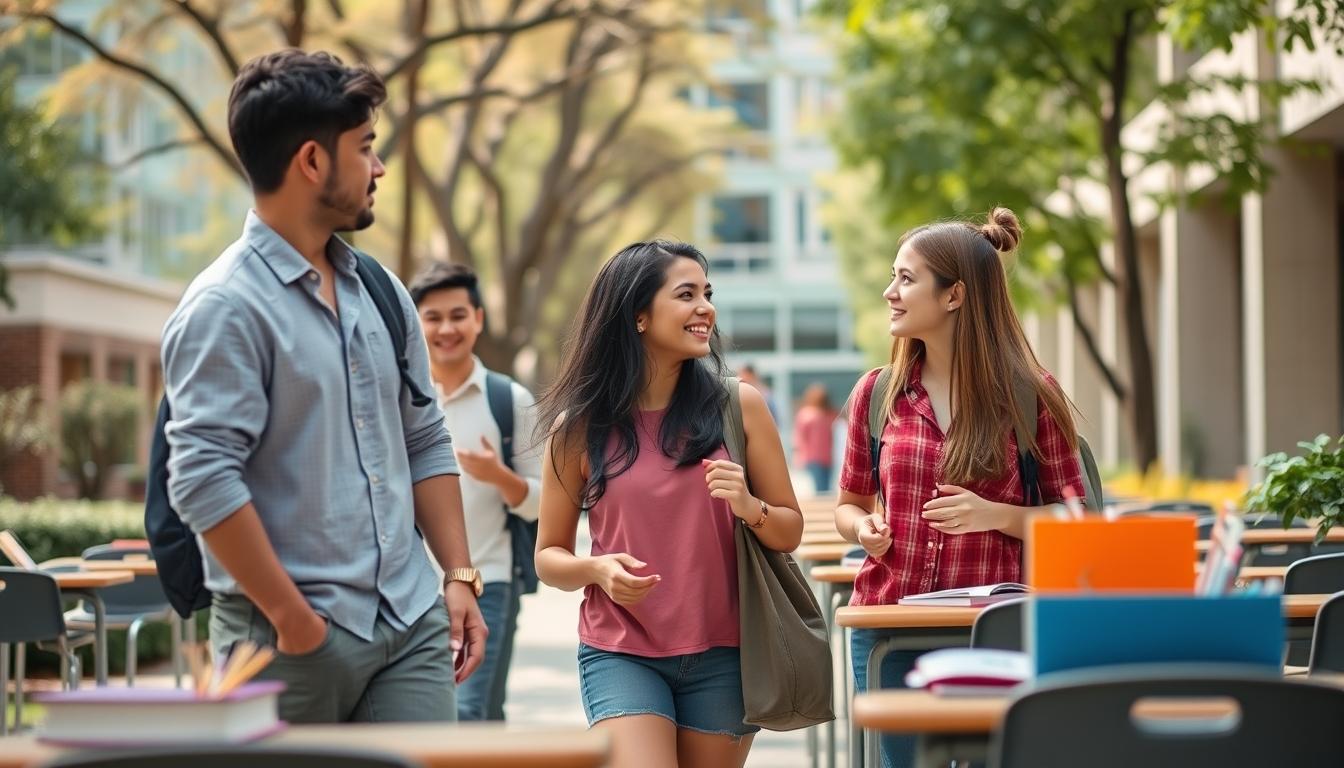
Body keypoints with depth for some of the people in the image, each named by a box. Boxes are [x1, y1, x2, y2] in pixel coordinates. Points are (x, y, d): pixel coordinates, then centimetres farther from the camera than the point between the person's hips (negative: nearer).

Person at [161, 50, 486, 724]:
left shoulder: (379, 292, 13)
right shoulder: (226, 307, -11)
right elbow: (202, 481, -18)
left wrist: (460, 575, 10)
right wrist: (293, 619, -16)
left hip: (412, 623, 6)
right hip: (292, 640, -6)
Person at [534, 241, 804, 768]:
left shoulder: (739, 405, 0)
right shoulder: (580, 425, -1)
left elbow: (790, 533, 6)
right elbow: (549, 556, 7)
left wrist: (749, 508, -15)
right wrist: (598, 569, -13)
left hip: (722, 656, 2)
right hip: (620, 655, -1)